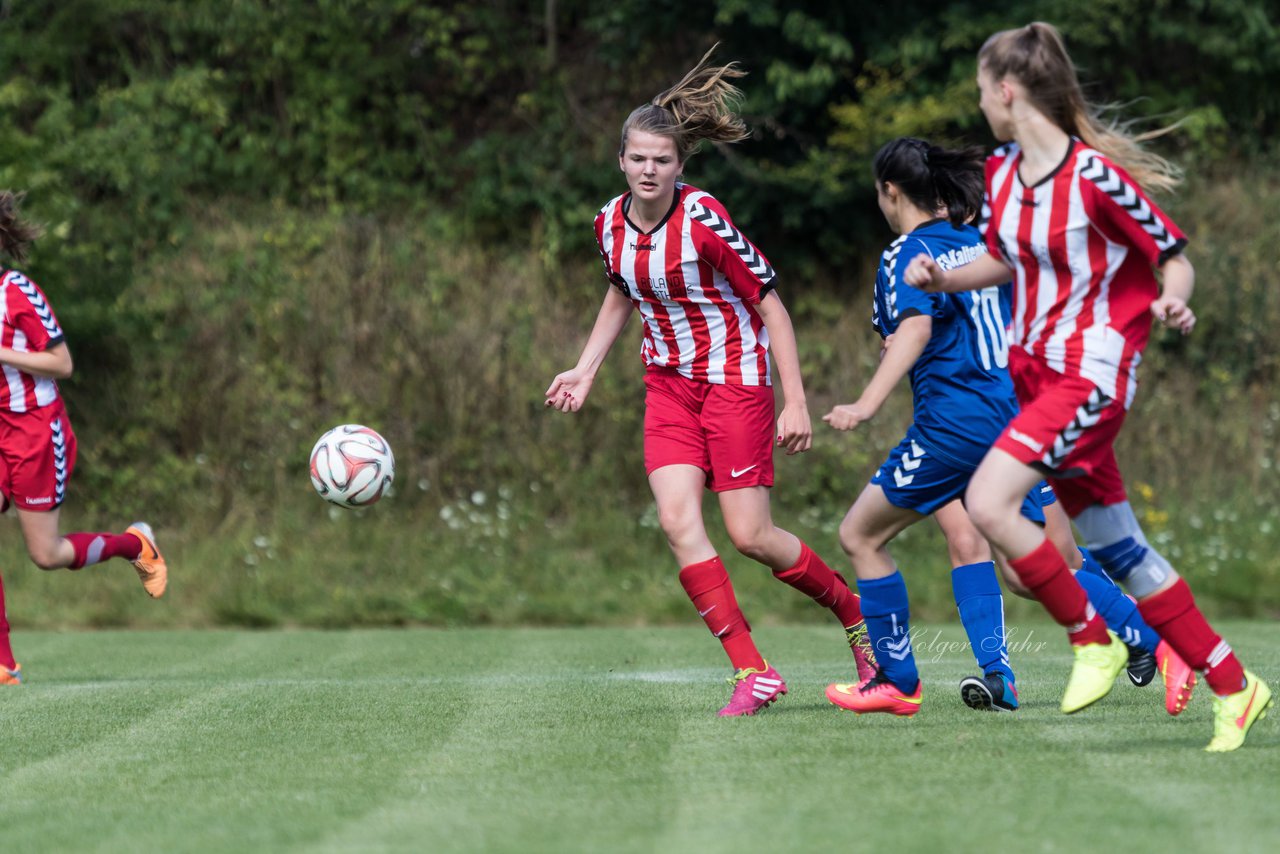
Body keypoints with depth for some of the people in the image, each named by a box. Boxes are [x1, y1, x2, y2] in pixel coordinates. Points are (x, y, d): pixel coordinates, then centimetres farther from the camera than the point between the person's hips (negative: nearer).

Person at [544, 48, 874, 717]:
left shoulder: (703, 219, -20)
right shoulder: (611, 224, -2)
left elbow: (770, 304, -15)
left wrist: (795, 403, -18)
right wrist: (586, 369, 16)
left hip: (736, 376, -5)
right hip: (669, 382, 5)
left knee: (750, 535, -7)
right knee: (677, 521, -14)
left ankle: (857, 615, 20)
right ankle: (752, 672, -9)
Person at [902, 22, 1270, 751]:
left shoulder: (1096, 176, -17)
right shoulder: (1003, 173, 6)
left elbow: (1176, 258, -10)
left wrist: (1172, 302, -30)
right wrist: (942, 278, 4)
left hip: (1091, 375, -8)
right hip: (1035, 370, 8)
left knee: (989, 503, -22)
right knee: (1115, 548, 9)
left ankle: (1092, 638, -5)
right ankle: (1234, 686, 17)